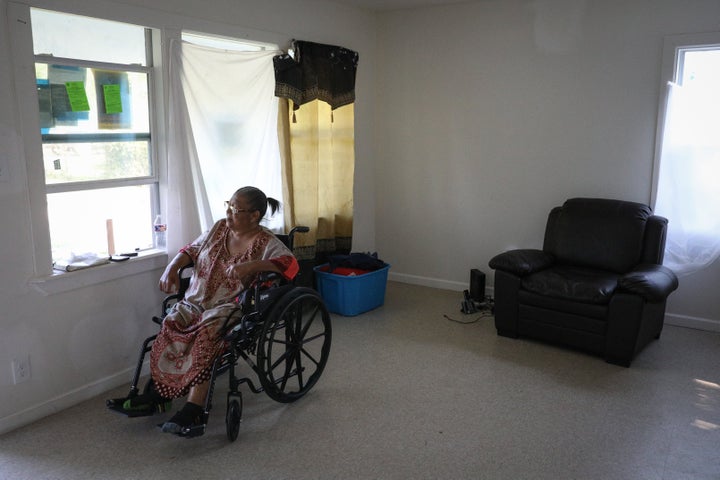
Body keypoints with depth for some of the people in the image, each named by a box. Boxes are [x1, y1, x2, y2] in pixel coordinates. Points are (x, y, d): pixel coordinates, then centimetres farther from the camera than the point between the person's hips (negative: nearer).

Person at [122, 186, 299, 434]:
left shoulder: (266, 242, -6)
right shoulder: (219, 228, 12)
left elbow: (290, 263, -22)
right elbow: (192, 249, 21)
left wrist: (251, 266, -34)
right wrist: (173, 266, 1)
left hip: (230, 306, -5)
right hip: (196, 301, 6)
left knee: (207, 332, -34)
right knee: (170, 322, -24)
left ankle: (194, 407, -32)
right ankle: (160, 389, -13)